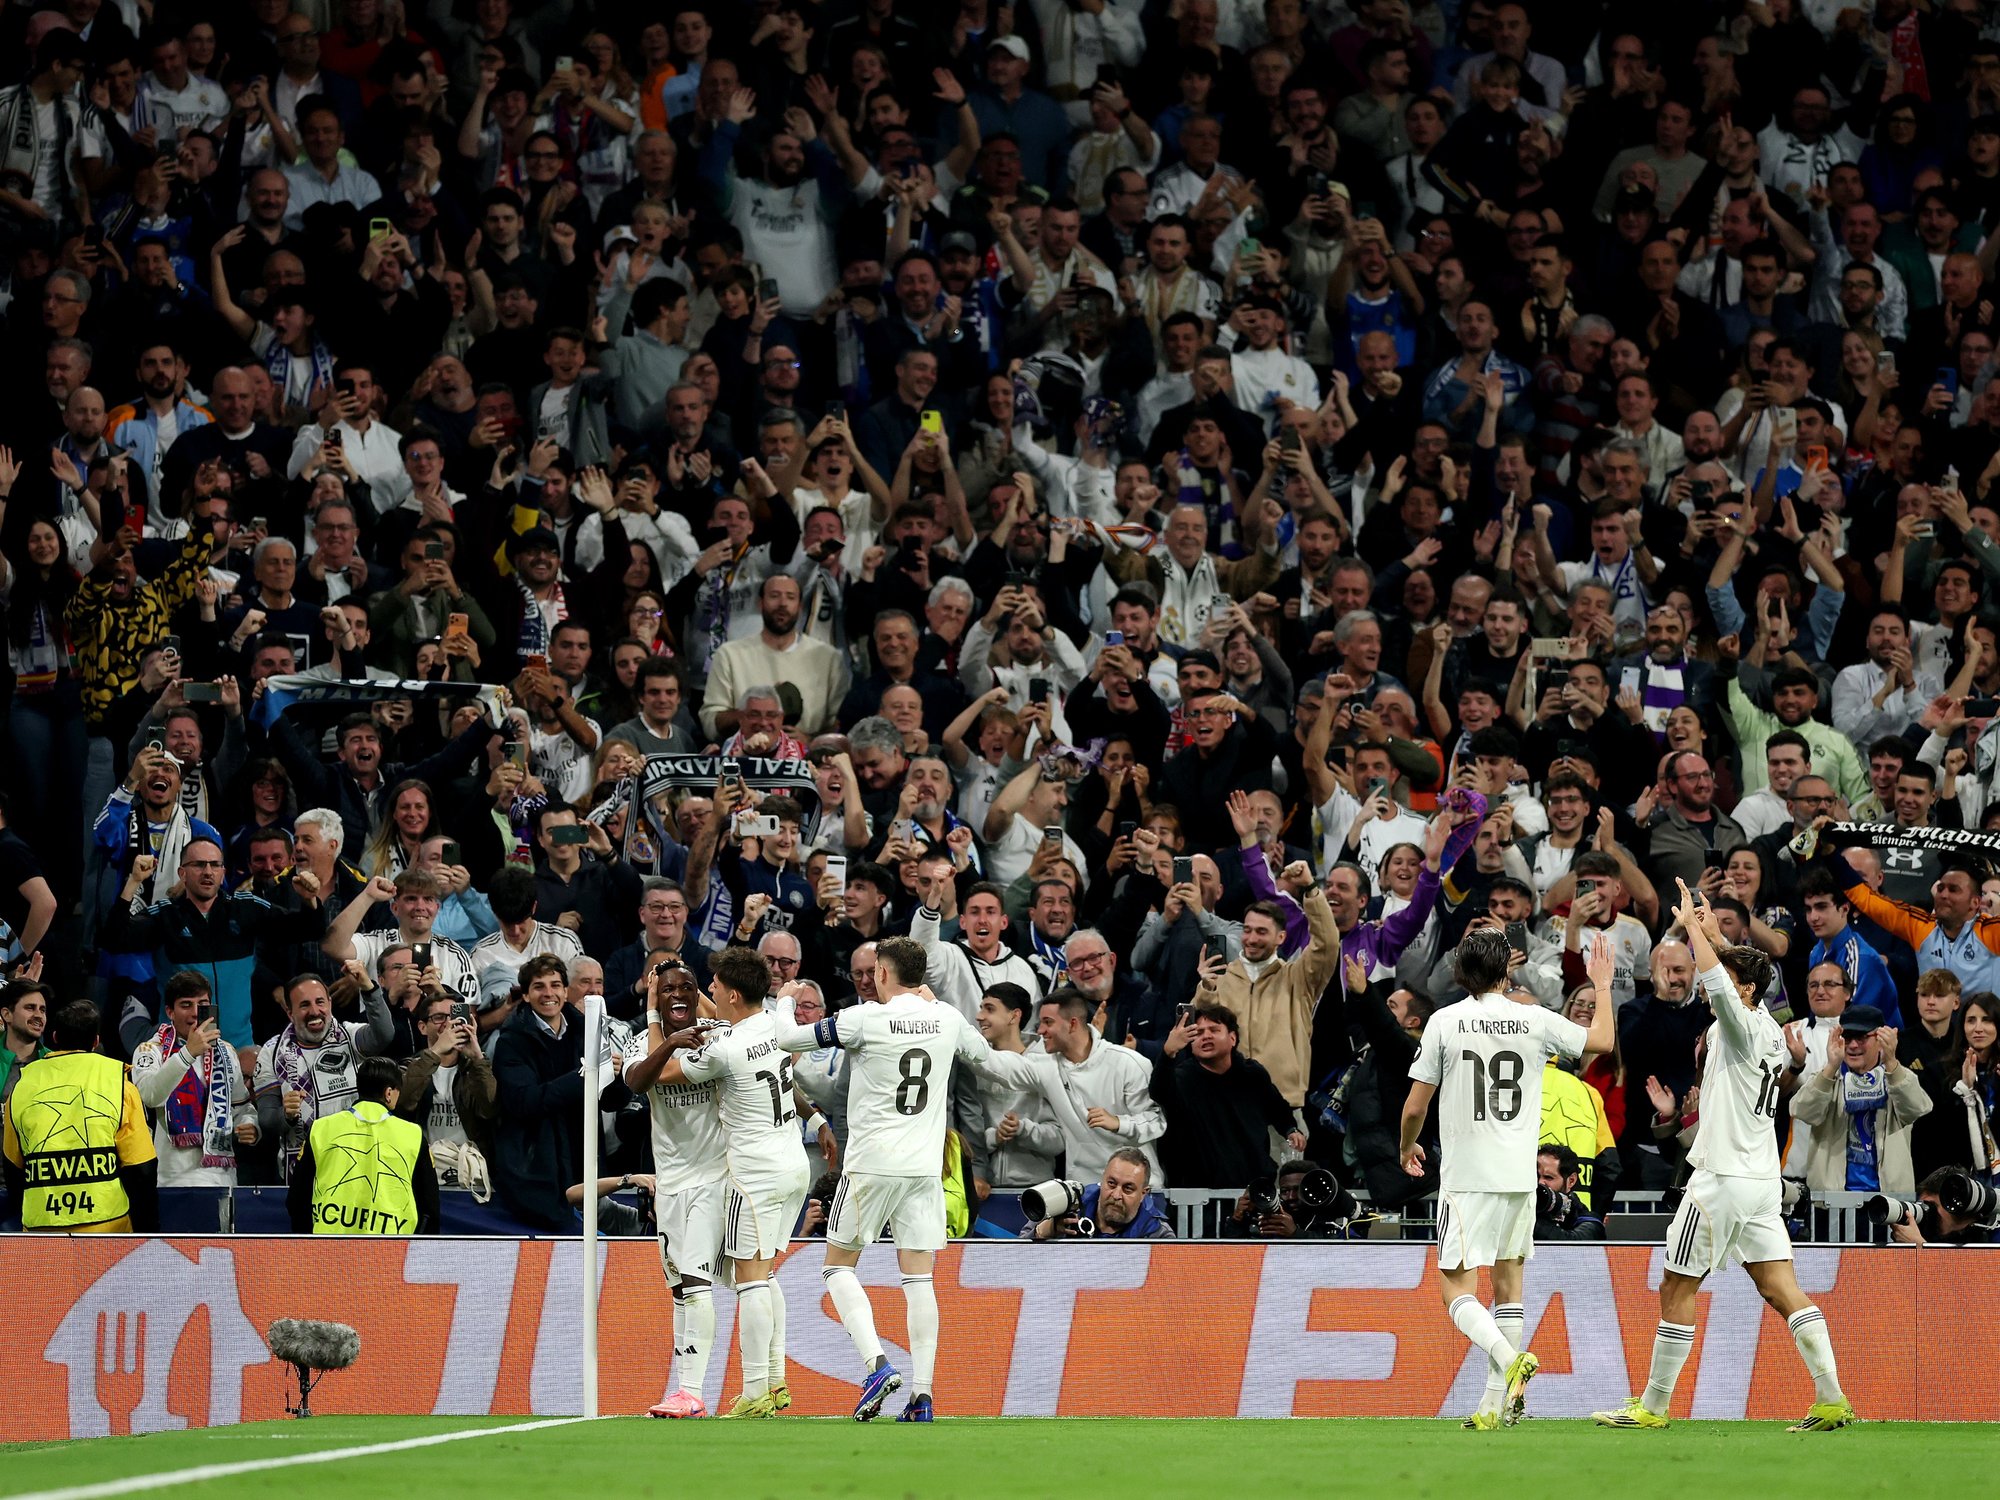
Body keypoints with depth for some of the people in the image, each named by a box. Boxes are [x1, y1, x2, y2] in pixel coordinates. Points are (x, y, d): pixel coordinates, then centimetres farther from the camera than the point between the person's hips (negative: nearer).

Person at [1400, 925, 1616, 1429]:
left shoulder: (1444, 1022, -5)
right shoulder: (1534, 1020, 0)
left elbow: (1415, 1107, -2)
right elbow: (1602, 1041, 14)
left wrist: (1407, 1147, 18)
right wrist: (1602, 985, 29)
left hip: (1466, 1177, -3)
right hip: (1520, 1177, 3)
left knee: (1456, 1290, -4)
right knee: (1507, 1285, 13)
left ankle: (1509, 1358, -29)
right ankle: (1497, 1402, 8)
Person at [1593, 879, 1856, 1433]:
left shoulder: (1743, 1028, -13)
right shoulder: (1769, 1028, 10)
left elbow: (1717, 981, -27)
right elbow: (1736, 976, 28)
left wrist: (1692, 926, -15)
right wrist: (1711, 930, 26)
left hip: (1723, 1180, -9)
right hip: (1762, 1178, 9)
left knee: (1676, 1289, 1)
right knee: (1779, 1286, 4)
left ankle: (1653, 1406, 6)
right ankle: (1831, 1398, -6)